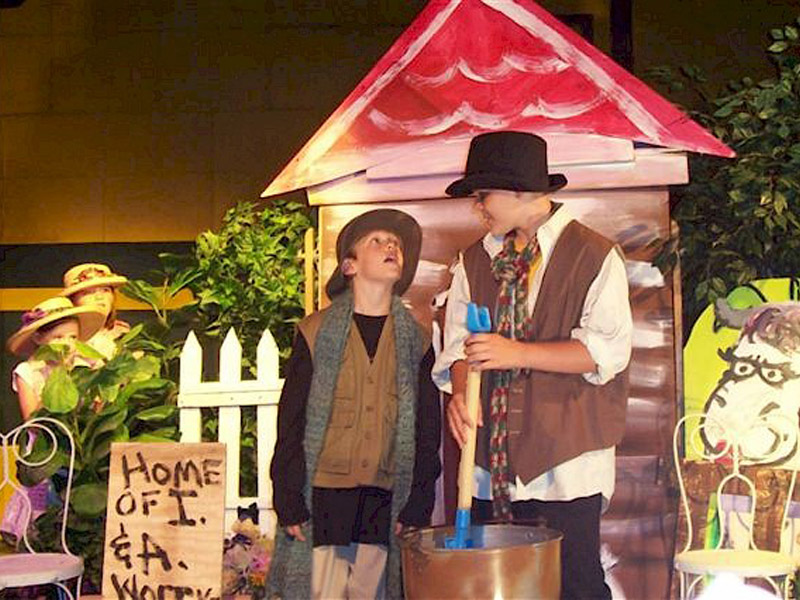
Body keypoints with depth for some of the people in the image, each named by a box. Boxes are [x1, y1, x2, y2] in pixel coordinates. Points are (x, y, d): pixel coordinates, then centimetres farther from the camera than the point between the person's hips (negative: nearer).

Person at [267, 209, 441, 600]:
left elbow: (427, 429, 9)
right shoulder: (316, 332, 2)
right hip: (324, 494, -2)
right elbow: (290, 421, 1)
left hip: (385, 499, 2)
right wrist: (288, 501, -4)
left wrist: (418, 506, 2)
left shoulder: (416, 341, 8)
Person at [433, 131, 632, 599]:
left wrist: (518, 353, -16)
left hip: (565, 462, -4)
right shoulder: (475, 261, 15)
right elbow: (458, 340, 14)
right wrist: (460, 390, -8)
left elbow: (608, 349, -10)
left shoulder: (594, 256, -2)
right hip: (493, 465, 5)